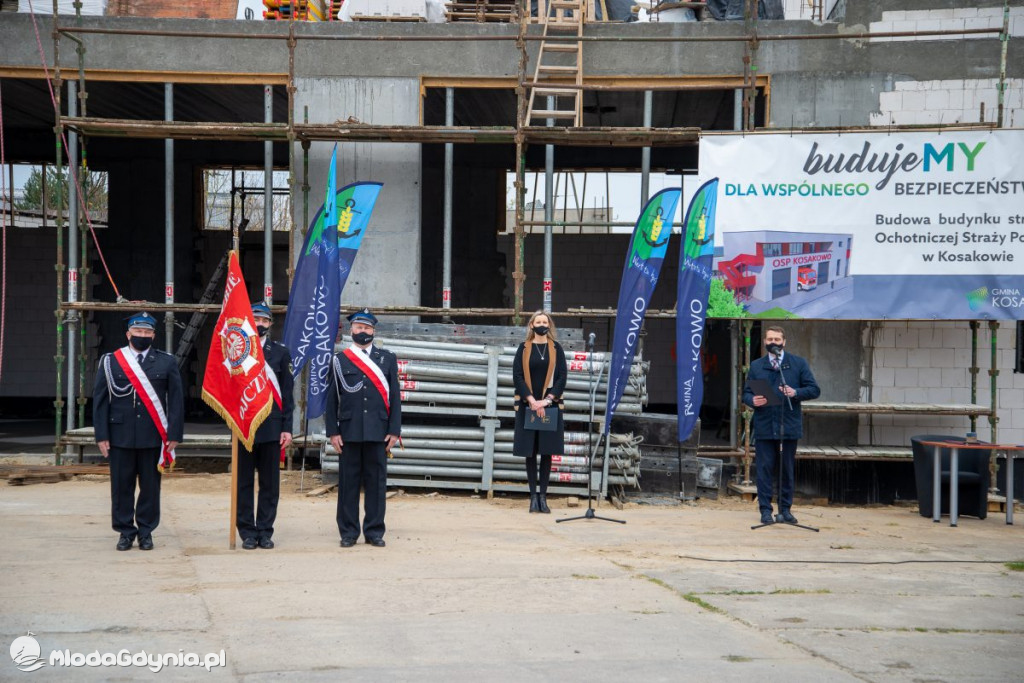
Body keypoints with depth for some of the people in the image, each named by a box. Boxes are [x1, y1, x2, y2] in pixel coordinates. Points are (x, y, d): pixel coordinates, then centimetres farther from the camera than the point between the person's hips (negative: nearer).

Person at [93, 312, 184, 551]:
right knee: (121, 486, 4)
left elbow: (176, 400, 4)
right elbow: (100, 400, 4)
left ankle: (146, 531, 15)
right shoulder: (110, 361, 5)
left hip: (153, 437, 0)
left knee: (150, 486, 4)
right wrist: (102, 435, -2)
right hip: (120, 436, 0)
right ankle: (125, 531, 14)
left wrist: (174, 434, -3)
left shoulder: (167, 362, 6)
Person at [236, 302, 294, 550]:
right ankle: (247, 532, 9)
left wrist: (287, 427, 0)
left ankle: (265, 531, 10)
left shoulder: (281, 352, 8)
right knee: (244, 483, 3)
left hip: (272, 427, 1)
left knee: (270, 483, 3)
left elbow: (287, 393, 6)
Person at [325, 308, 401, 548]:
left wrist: (394, 430, 0)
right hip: (349, 432, -1)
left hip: (378, 432, 1)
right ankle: (348, 532, 9)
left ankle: (374, 531, 11)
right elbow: (332, 399, 6)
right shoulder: (339, 360, 7)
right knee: (348, 482, 2)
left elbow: (394, 396, 7)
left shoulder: (387, 359, 9)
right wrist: (333, 431, -2)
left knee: (376, 481, 3)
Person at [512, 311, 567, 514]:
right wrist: (532, 400, -13)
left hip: (550, 406, 0)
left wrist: (547, 400, -12)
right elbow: (517, 376, -2)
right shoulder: (524, 348, 5)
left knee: (547, 451, 0)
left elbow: (562, 377, 0)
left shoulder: (556, 348, 6)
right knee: (530, 452, 0)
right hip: (527, 406, 0)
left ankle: (542, 496, 4)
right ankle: (533, 495, 4)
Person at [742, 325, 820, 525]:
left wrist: (795, 393, -15)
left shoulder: (799, 364, 7)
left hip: (789, 426, 0)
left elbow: (814, 390, 3)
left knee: (787, 469, 6)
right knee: (765, 469, -1)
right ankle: (765, 510, 5)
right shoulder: (756, 366, 11)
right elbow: (746, 392, 11)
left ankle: (785, 509, 14)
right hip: (764, 426, 0)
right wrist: (753, 400, -12)